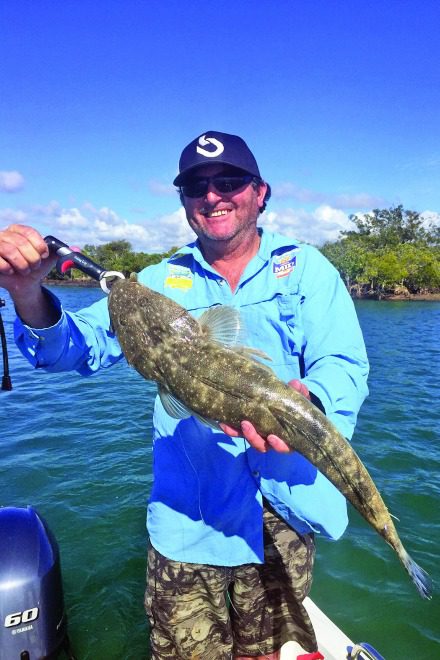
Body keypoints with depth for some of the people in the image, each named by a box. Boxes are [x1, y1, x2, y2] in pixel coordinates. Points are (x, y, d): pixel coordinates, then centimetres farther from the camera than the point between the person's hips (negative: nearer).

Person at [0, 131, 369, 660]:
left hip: (285, 509, 0)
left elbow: (344, 364, -10)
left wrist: (308, 403, -33)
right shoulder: (162, 282, 4)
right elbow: (80, 347, -3)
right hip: (187, 521, 1)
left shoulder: (304, 268, 0)